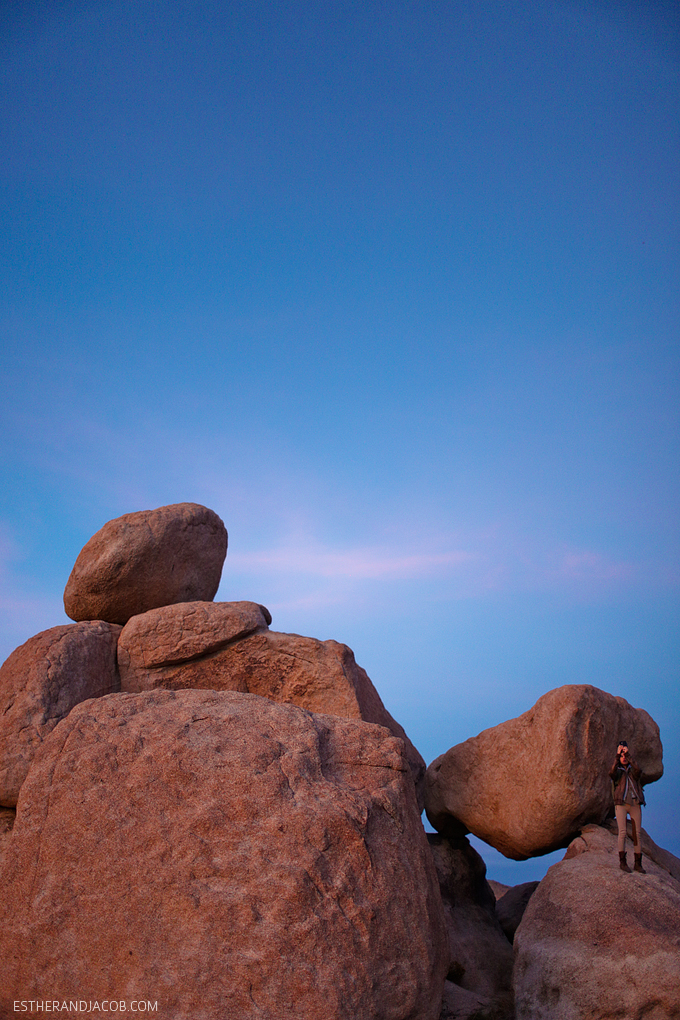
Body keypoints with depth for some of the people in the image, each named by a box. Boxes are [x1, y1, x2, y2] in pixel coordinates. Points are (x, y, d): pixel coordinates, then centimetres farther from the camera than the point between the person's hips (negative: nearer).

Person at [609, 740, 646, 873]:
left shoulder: (633, 770, 14)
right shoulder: (617, 771, 10)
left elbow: (638, 771, -12)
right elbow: (612, 773, -15)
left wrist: (628, 755, -17)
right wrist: (617, 755, -21)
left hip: (635, 804, 2)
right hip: (621, 804, -2)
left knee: (637, 833, 0)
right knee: (622, 831, -12)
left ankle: (638, 863, 7)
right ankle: (622, 861, -8)